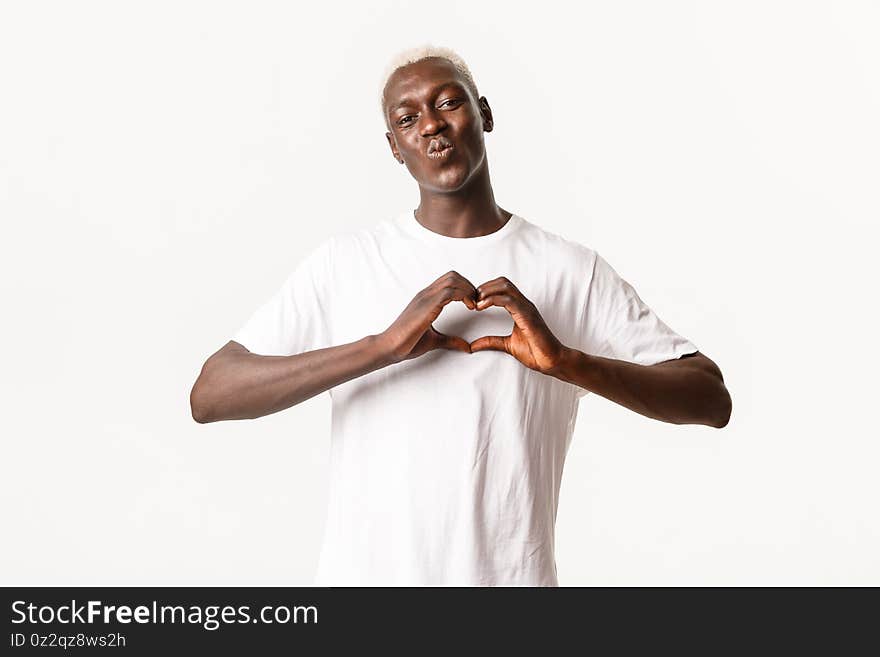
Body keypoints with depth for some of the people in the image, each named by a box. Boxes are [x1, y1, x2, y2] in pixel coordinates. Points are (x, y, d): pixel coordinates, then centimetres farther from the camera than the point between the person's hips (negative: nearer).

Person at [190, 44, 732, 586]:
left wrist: (568, 361, -22)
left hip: (513, 573, 0)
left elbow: (712, 401, -7)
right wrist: (380, 347, -23)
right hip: (362, 571, 0)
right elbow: (208, 396, -12)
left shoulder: (573, 271, -4)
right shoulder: (345, 261, -4)